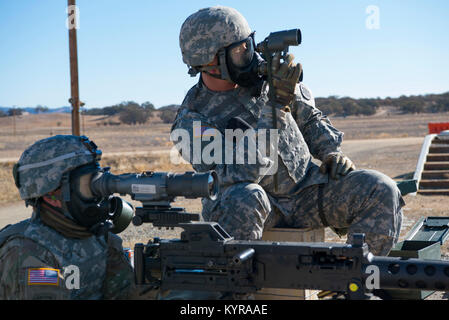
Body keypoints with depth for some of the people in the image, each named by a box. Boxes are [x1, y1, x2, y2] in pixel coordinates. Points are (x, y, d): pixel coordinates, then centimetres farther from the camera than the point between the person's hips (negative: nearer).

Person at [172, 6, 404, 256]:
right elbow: (241, 172, -29)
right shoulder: (192, 121, -14)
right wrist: (277, 104, -32)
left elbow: (310, 118, 17)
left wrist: (332, 152, -2)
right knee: (243, 198, -41)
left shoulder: (264, 74, 2)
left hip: (304, 191, 5)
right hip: (257, 207, -4)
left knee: (381, 192, -16)